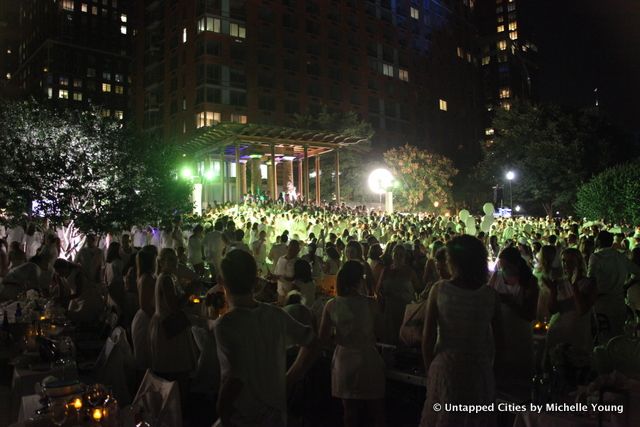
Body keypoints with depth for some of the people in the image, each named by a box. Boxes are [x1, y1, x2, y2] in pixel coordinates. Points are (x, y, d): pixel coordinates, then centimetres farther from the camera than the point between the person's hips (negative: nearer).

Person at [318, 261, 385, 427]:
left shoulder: (331, 305, -8)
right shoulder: (370, 304, -14)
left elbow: (323, 339, -3)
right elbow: (379, 332, -4)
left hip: (343, 361, 3)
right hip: (368, 360, -2)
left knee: (350, 413, 18)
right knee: (377, 413, 15)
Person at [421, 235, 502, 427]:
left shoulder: (439, 290, -13)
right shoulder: (490, 294, -8)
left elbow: (428, 338, -11)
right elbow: (498, 342, -1)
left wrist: (429, 370, 3)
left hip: (445, 369, -2)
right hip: (480, 370, 2)